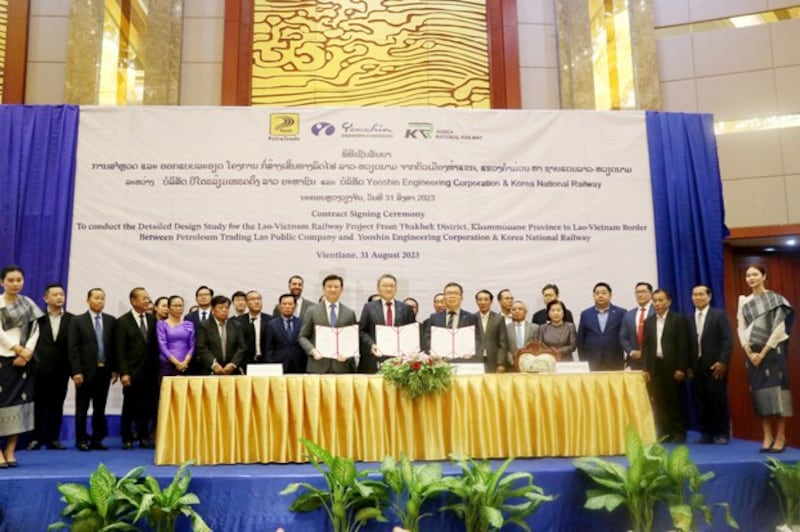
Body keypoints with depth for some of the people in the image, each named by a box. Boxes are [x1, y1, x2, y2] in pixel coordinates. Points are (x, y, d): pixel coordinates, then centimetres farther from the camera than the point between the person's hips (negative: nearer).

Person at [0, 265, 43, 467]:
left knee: (20, 402, 2)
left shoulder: (28, 303, 10)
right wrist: (18, 349, -8)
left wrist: (27, 352, -7)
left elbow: (35, 330, 6)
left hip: (24, 359, 4)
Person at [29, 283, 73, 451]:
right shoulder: (38, 318, 0)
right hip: (41, 369, -1)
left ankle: (53, 439, 14)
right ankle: (36, 439, 12)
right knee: (39, 405, 5)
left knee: (57, 406, 6)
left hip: (61, 370, 1)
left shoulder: (71, 319, 2)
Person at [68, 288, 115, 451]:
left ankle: (97, 439, 17)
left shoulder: (111, 321, 6)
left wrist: (114, 369, 2)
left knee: (100, 408, 8)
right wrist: (76, 371, -11)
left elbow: (114, 346, 6)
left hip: (104, 370, 3)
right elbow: (73, 348, -5)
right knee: (82, 408, 6)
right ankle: (81, 440, 16)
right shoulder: (78, 321, -1)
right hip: (86, 371, -2)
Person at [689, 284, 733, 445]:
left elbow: (728, 340, -7)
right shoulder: (689, 319, 10)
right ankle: (706, 434, 12)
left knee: (719, 401, 1)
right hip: (697, 367, 4)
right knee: (702, 402, 5)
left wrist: (722, 362, -14)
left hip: (715, 366, -4)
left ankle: (721, 434, 12)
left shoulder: (719, 315, -1)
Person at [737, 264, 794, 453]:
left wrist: (764, 352, -12)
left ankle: (780, 437, 0)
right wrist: (750, 352, -6)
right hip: (752, 352, 4)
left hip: (772, 350, -4)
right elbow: (741, 328, 6)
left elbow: (779, 328, -8)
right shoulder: (743, 301, 9)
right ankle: (767, 437, 9)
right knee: (760, 393, 3)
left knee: (776, 389, -6)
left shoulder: (776, 299, -2)